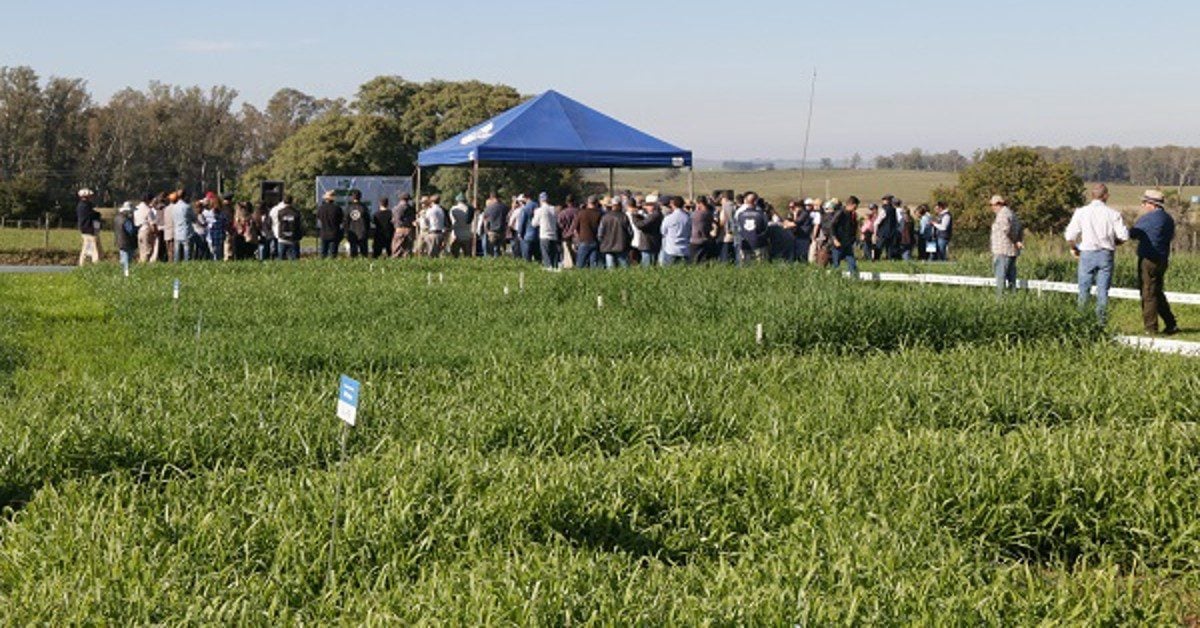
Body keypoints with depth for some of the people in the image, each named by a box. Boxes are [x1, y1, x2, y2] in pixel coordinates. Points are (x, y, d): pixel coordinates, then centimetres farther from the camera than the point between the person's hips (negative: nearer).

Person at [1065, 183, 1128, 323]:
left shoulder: (1081, 212, -1)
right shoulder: (1113, 214, -1)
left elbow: (1070, 235, -5)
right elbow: (1124, 236, -4)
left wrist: (1073, 248, 14)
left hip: (1087, 254, 0)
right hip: (1106, 254, 0)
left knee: (1084, 289, 7)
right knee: (1103, 290, 4)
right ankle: (1101, 321, 3)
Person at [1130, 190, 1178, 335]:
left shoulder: (1147, 218, -15)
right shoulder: (1169, 219, 9)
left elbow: (1132, 234, -6)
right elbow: (1171, 236, 19)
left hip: (1148, 259, -8)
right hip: (1163, 259, 8)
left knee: (1148, 294, -2)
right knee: (1158, 293, 19)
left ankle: (1151, 328, 0)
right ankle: (1171, 324, 19)